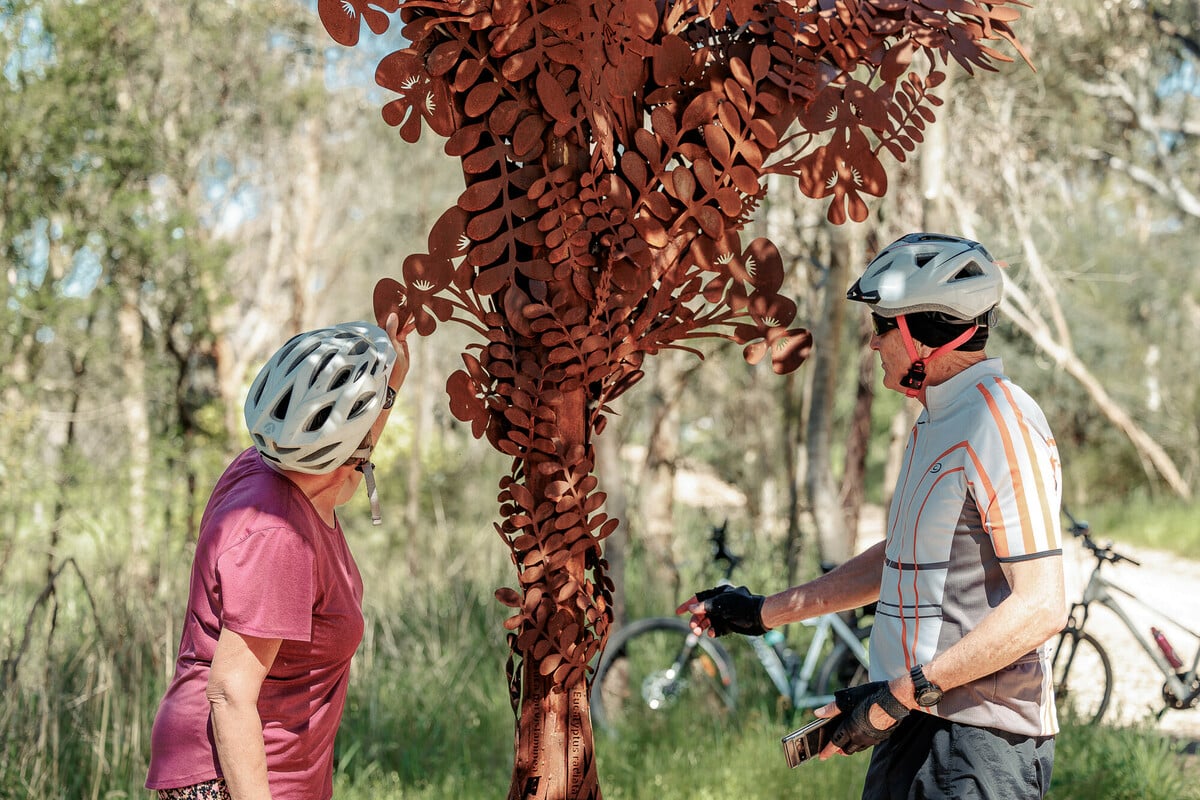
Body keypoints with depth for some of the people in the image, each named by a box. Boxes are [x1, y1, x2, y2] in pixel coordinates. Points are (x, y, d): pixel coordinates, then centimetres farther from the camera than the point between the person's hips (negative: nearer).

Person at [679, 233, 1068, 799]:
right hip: (914, 722, 9)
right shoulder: (936, 422, 14)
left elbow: (1040, 606, -23)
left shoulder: (1000, 424, -17)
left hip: (979, 741, -9)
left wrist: (902, 693, -24)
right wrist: (764, 613, 23)